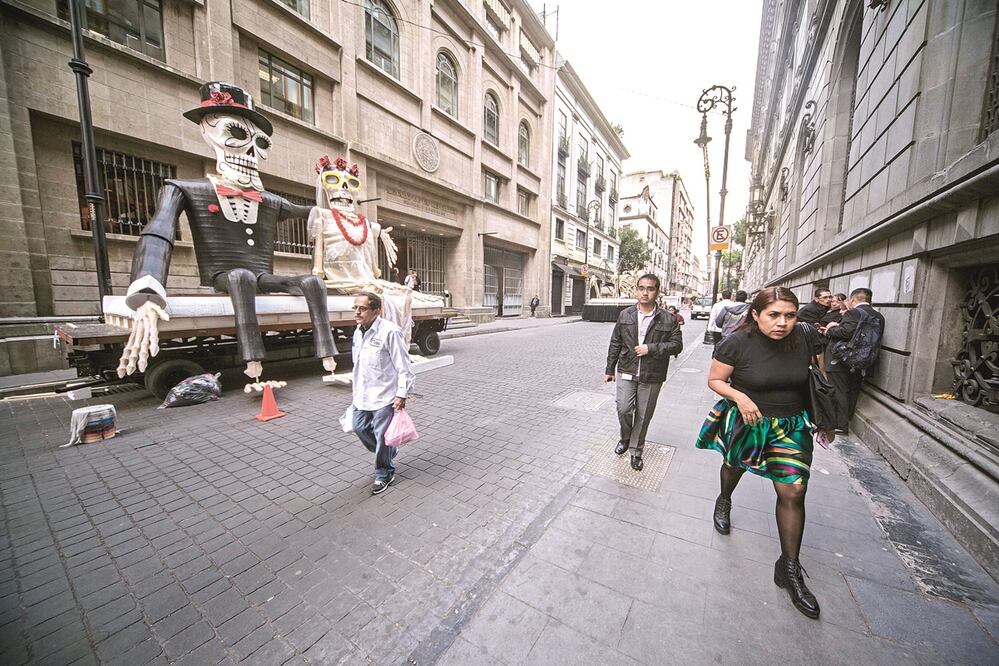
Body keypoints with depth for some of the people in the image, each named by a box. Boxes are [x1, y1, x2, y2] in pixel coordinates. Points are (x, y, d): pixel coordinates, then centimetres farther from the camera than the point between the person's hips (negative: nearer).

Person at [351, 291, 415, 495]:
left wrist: (402, 394, -18)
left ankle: (384, 475, 29)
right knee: (360, 428, 18)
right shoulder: (358, 331, 7)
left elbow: (403, 366, -18)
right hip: (362, 396, 8)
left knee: (382, 436, 4)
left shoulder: (389, 332, -20)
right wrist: (357, 391, 21)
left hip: (384, 396, -8)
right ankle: (387, 453, 44)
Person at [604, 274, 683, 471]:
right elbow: (615, 343, 6)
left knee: (643, 416, 9)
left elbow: (677, 344, -3)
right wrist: (609, 369, 8)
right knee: (624, 410, -8)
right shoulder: (625, 315, 3)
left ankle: (636, 451, 29)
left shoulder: (668, 319, -2)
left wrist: (651, 348, -17)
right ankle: (625, 438, 25)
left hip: (652, 376, 0)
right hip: (626, 372, 1)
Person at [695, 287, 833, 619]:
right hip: (746, 421, -2)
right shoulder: (738, 342, -21)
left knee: (793, 492, -1)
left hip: (790, 426, 2)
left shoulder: (803, 338, -9)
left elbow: (814, 377, 9)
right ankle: (723, 501, 57)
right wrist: (739, 397, -29)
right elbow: (715, 380, -12)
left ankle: (789, 567, 17)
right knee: (734, 466, 23)